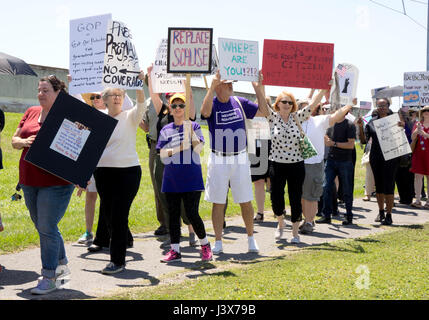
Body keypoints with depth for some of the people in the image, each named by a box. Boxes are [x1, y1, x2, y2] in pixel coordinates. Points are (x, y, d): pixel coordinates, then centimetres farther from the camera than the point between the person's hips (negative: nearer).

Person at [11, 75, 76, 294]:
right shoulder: (31, 113, 11)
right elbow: (14, 140, 14)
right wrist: (24, 141, -9)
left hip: (56, 181, -7)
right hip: (29, 180, 7)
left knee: (47, 228, -7)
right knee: (42, 226, 15)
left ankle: (49, 278, 3)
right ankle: (61, 264, 33)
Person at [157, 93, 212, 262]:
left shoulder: (194, 126, 5)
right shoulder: (166, 130, 11)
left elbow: (199, 148, -8)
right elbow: (162, 153, 1)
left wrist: (191, 131, -19)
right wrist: (180, 148, -12)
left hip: (191, 177, -3)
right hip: (171, 177, 3)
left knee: (192, 213, -7)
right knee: (173, 215, 5)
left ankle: (205, 245, 13)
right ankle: (175, 250, 12)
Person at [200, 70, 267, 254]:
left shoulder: (240, 103, 6)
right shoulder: (212, 103, -4)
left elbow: (264, 112, 5)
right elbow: (205, 111, -28)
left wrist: (258, 88, -3)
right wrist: (212, 86, -28)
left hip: (240, 159, 2)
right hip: (218, 161, -2)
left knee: (246, 202, 6)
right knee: (218, 202, 4)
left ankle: (251, 238, 20)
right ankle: (218, 242, 13)